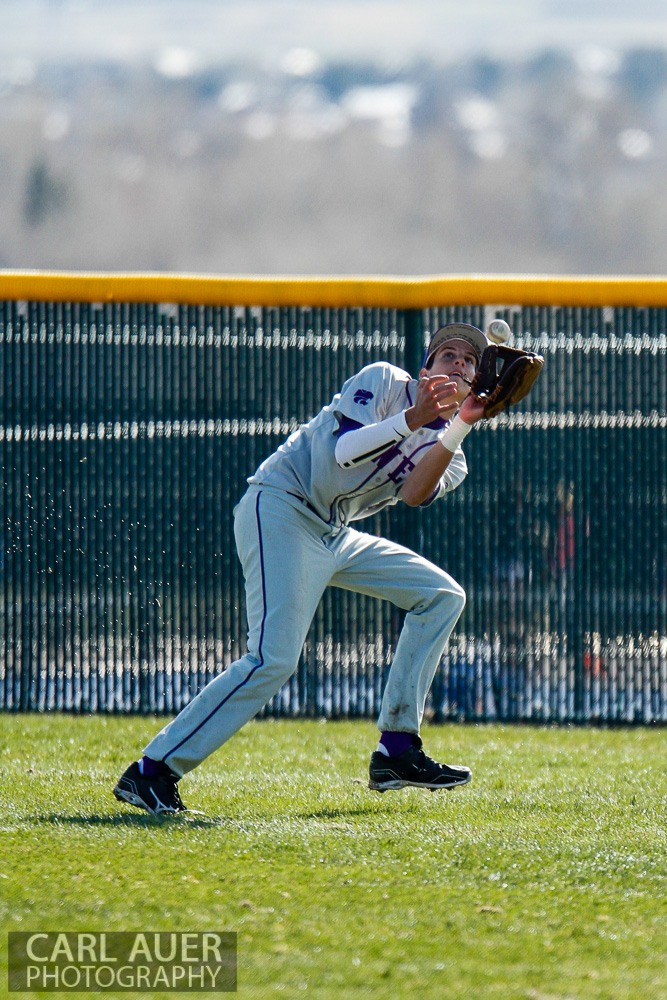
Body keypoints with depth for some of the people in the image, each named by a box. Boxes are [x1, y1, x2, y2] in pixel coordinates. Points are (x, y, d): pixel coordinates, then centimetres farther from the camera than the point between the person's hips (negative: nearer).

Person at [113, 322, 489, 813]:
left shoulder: (447, 454, 14)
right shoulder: (383, 381, -1)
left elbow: (415, 493, -11)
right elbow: (345, 450, -17)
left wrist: (461, 425, -18)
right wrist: (413, 418, -24)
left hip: (335, 536, 8)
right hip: (280, 506, -8)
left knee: (442, 595, 4)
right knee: (274, 659, -22)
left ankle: (396, 753, 0)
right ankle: (152, 770, -23)